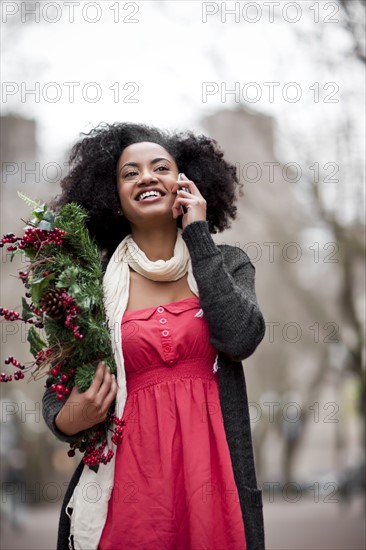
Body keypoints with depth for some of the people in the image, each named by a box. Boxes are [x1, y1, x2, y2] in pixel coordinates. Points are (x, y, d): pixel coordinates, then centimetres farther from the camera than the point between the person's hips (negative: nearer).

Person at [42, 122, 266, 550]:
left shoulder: (227, 263, 4)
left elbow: (240, 339, -15)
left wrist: (198, 235, -9)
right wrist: (68, 421, -16)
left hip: (212, 467, 1)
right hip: (130, 472, 0)